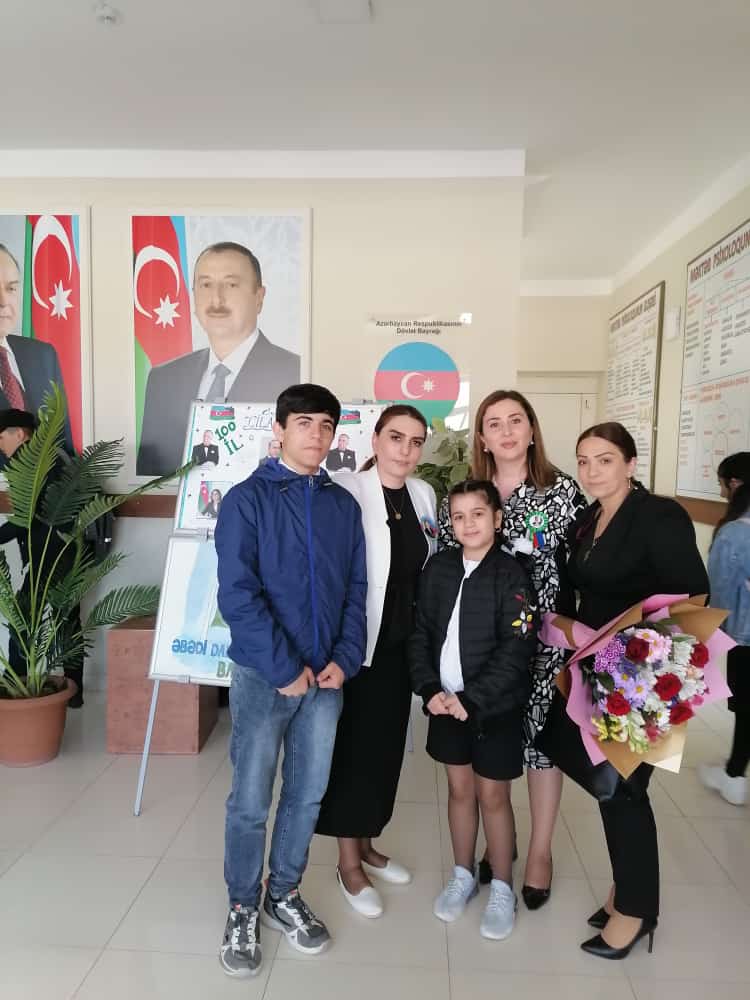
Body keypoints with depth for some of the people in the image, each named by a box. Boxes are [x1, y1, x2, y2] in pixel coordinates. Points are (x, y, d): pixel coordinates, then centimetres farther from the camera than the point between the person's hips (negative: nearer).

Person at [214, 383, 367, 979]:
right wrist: (285, 668, -16)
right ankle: (243, 908, 30)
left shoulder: (344, 505, 6)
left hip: (327, 676, 4)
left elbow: (356, 590, 7)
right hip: (263, 674, -4)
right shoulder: (247, 499, -7)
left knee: (309, 795, 15)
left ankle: (284, 895, 36)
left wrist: (344, 660, -4)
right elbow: (237, 595, -14)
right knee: (250, 802, 7)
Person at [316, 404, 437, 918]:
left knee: (387, 746, 17)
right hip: (358, 642, -6)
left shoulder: (424, 494, 5)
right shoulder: (347, 491, -15)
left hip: (403, 642, 6)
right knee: (353, 747, 7)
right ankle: (348, 862, 26)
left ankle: (366, 844, 38)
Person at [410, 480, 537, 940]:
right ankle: (464, 875, 37)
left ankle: (502, 888, 30)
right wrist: (430, 689, -9)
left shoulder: (511, 574, -12)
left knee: (493, 796, 10)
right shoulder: (438, 567, 0)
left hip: (496, 707, -4)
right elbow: (421, 633, 2)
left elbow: (517, 649, -16)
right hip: (447, 702, 4)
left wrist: (472, 699, -19)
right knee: (459, 789, 17)